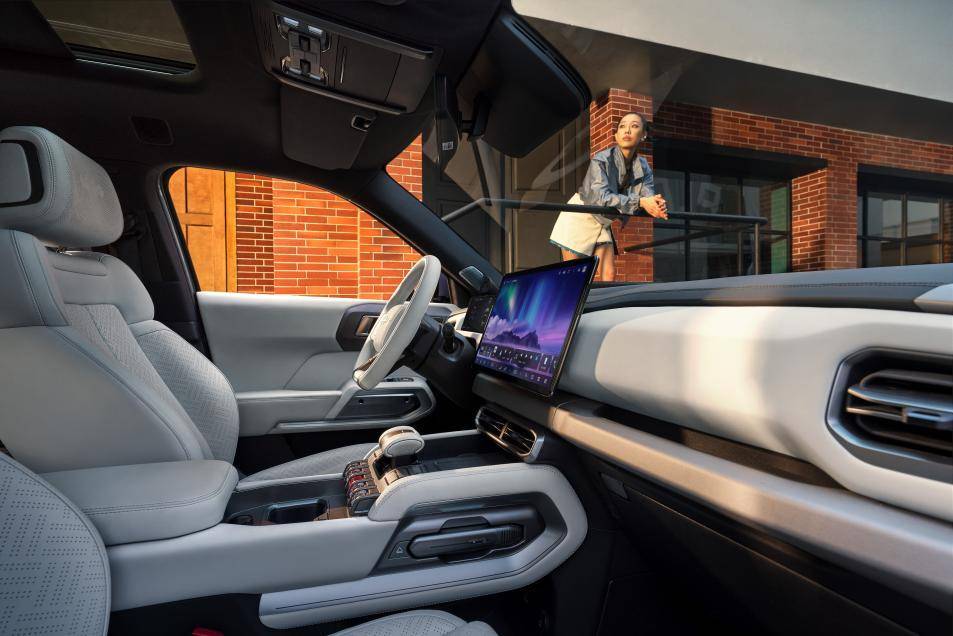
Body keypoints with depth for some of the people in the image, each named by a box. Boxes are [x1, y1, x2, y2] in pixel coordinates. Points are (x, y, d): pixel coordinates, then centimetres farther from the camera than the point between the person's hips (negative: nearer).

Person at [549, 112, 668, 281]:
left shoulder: (643, 167, -3)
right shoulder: (601, 160, -21)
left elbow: (649, 197, -14)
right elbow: (601, 197, -35)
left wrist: (658, 205, -39)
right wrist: (640, 202, -42)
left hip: (602, 223, 6)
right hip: (579, 219, -6)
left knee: (609, 274, -2)